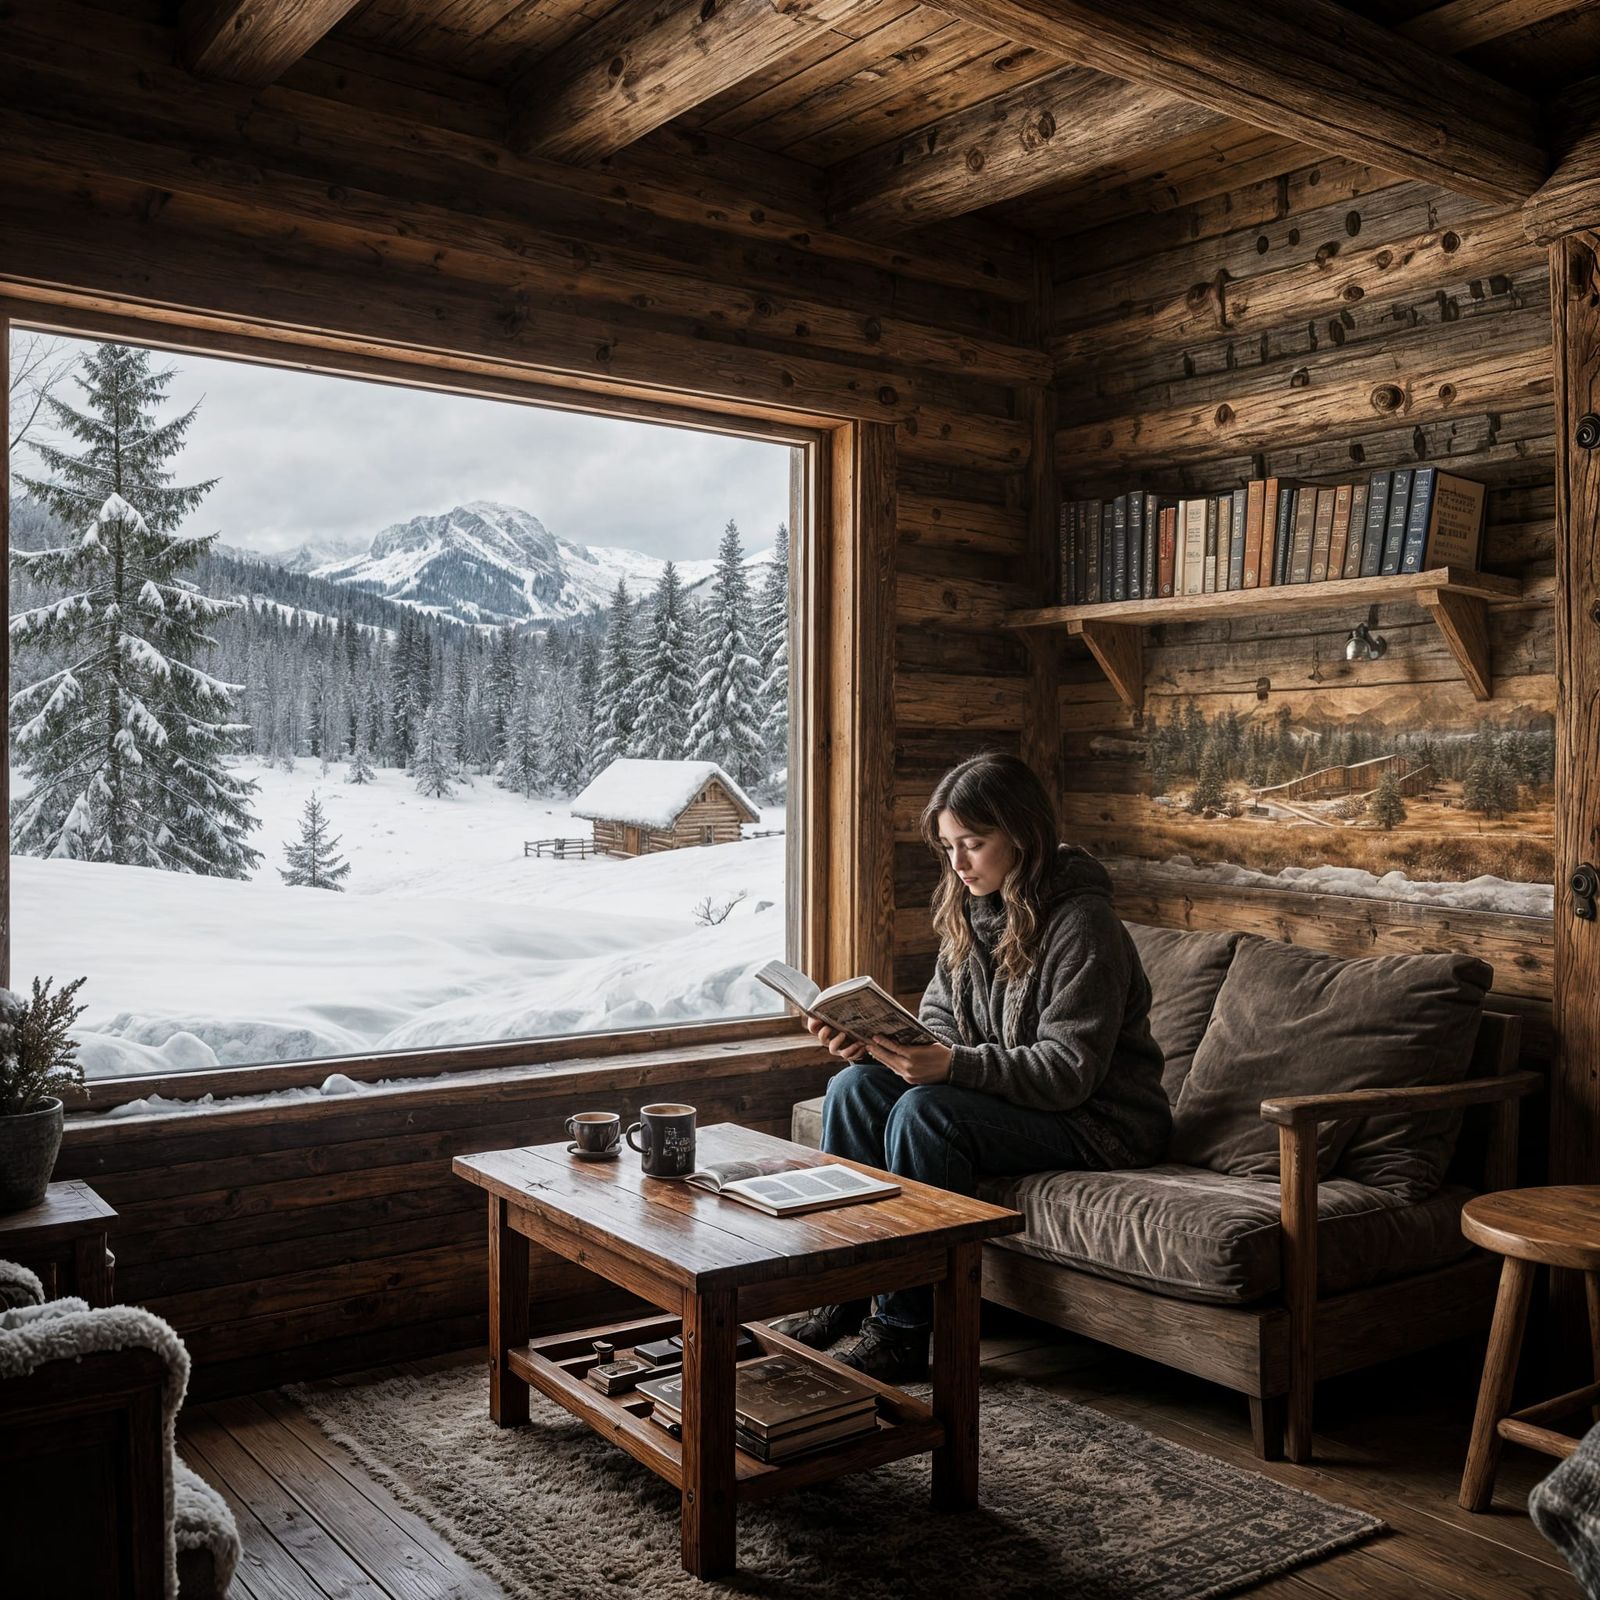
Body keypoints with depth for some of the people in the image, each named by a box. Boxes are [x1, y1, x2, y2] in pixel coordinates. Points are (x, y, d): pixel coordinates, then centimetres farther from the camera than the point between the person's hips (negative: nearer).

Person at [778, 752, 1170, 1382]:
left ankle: (905, 1330, -20)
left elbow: (1068, 1071, -24)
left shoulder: (1081, 924, -20)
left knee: (924, 1112, -29)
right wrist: (876, 1041, -14)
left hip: (1095, 1118, -8)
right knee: (854, 1086, -12)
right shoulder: (972, 910, 5)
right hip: (1001, 1091, 8)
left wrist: (953, 1066, -34)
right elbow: (938, 1022, 7)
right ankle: (841, 1294, -6)